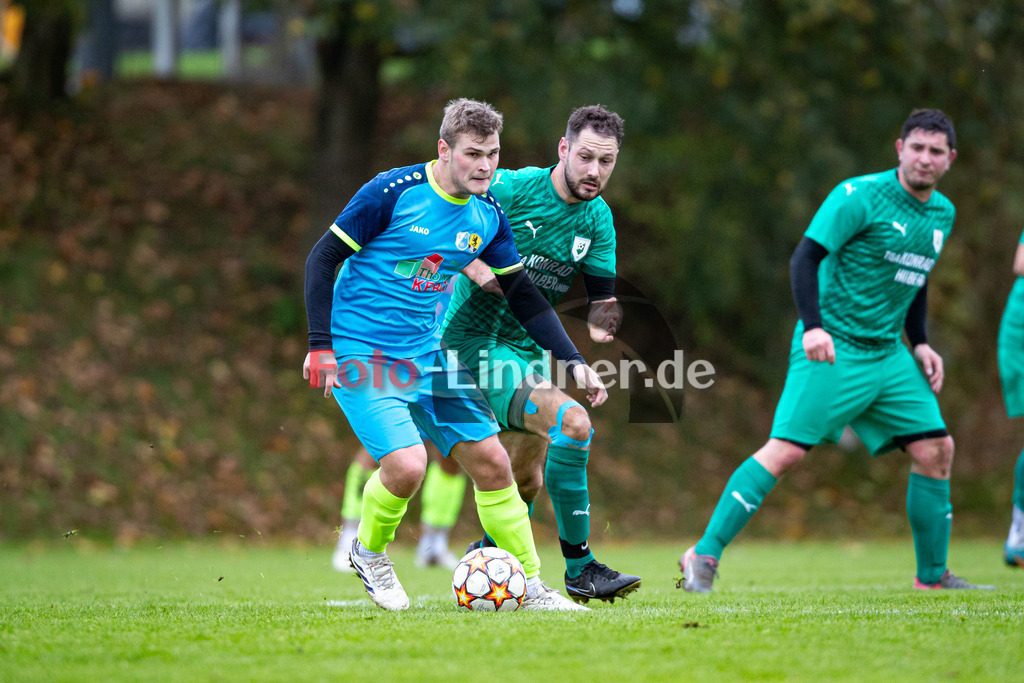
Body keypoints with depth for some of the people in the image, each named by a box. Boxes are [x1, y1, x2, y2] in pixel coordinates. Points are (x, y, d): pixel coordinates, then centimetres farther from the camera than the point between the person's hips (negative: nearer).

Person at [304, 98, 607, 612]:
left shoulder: (487, 215, 2)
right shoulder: (392, 192, -16)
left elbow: (524, 295, 12)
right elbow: (322, 259, -11)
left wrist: (574, 362, 3)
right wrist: (321, 345, -16)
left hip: (426, 353, 6)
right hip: (359, 354, -6)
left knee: (491, 462, 1)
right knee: (406, 466, -22)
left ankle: (531, 587, 14)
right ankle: (368, 552, 9)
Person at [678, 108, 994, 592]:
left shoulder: (942, 213, 12)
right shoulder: (861, 195, -12)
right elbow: (805, 258, -16)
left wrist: (919, 343, 16)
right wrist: (813, 326, -28)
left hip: (888, 354, 7)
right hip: (832, 349, -7)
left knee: (936, 448, 1)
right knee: (786, 449, -17)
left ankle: (932, 576, 14)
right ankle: (703, 556, -13)